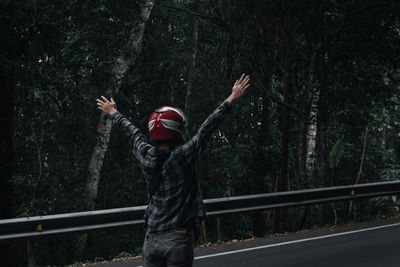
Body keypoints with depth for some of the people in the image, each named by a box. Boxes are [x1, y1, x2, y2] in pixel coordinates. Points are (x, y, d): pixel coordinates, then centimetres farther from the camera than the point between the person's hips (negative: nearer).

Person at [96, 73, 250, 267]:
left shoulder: (146, 156, 2)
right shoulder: (183, 156, -12)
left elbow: (132, 133, 19)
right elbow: (206, 128, -8)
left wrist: (114, 113, 38)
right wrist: (231, 100, -2)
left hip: (151, 239, 5)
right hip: (179, 238, -5)